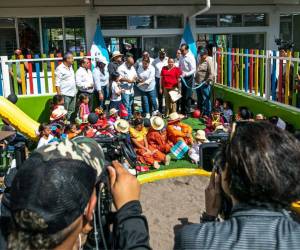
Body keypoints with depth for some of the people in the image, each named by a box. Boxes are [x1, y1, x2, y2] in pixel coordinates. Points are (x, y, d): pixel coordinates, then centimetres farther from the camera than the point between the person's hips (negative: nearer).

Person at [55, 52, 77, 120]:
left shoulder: (71, 67, 14)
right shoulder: (60, 68, -10)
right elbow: (57, 83, -12)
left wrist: (75, 91, 15)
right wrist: (59, 94, -18)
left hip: (73, 93, 8)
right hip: (65, 94, -8)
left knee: (71, 112, 14)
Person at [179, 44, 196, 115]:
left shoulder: (191, 57, -17)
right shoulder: (182, 57, 5)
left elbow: (193, 70, -20)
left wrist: (185, 74, -31)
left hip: (188, 77, -7)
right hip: (183, 77, 8)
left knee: (187, 96, 0)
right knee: (182, 95, 16)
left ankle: (187, 112, 11)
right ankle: (182, 111, 29)